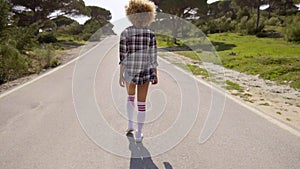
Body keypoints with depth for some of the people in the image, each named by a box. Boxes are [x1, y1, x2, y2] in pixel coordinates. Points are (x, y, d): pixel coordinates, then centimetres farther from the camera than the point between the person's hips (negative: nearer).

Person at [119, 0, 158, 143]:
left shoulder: (125, 33, -8)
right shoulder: (150, 34, -6)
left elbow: (123, 56, -11)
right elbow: (153, 57, -5)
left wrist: (121, 75, -5)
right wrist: (155, 75, 4)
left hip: (130, 71, 1)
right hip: (145, 72, 0)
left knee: (130, 96, 27)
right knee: (141, 103, 8)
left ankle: (130, 125, 27)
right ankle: (139, 134, 14)